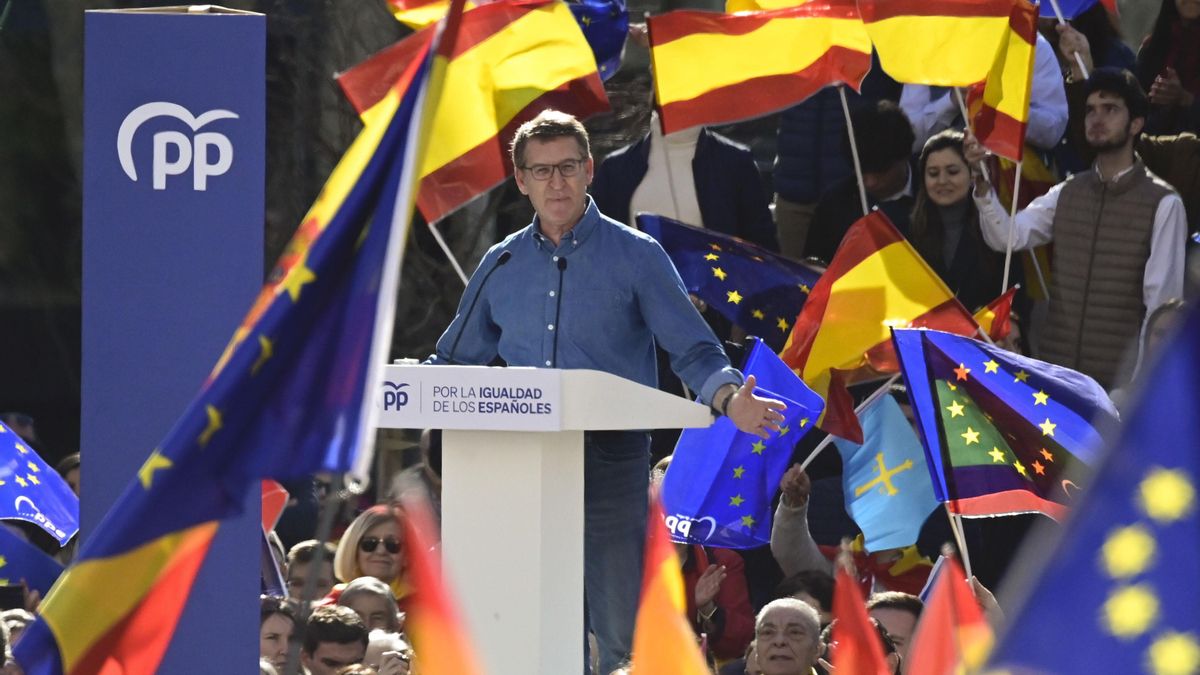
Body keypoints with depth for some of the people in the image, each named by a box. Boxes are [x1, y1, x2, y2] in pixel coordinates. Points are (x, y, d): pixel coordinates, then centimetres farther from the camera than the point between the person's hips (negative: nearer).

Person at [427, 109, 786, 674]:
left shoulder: (635, 256, 4)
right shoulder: (502, 266, 15)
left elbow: (693, 352, 0)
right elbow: (453, 362, 23)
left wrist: (730, 399, -20)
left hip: (610, 457, -4)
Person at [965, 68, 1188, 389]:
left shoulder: (1162, 204, -4)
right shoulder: (1067, 194, 11)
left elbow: (1162, 301, -6)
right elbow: (1007, 237, -2)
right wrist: (982, 184, -18)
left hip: (1120, 377, -5)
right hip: (1055, 371, 5)